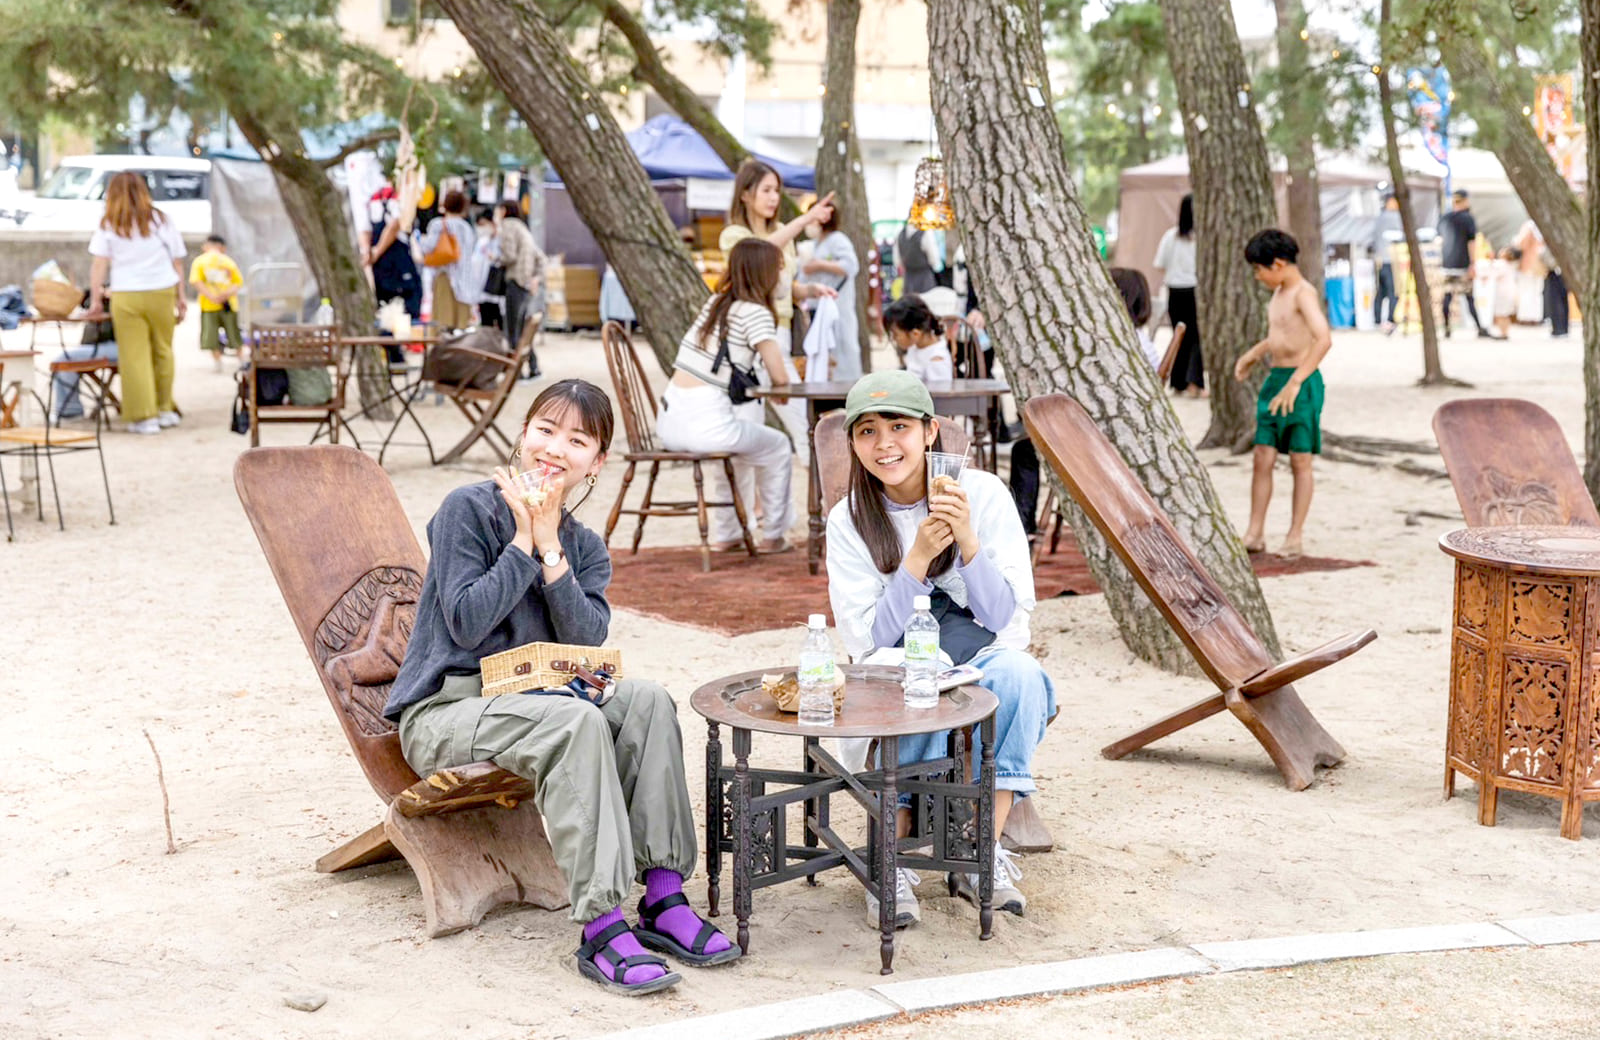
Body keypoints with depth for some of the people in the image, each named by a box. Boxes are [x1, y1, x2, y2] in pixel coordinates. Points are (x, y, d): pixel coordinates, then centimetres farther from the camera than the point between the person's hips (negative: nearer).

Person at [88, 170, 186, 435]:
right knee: (162, 351, 15)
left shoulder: (108, 226, 2)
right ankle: (165, 409, 23)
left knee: (134, 356, 1)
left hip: (126, 296, -2)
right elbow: (177, 262, 7)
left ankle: (144, 417, 0)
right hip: (162, 293, 2)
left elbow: (99, 265, -3)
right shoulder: (161, 220, 7)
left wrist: (97, 298, 4)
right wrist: (181, 297, 13)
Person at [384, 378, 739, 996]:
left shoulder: (585, 548, 12)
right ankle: (601, 929, -36)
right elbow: (467, 623, -16)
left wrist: (550, 547, -12)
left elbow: (588, 641, -7)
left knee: (645, 699, -21)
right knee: (577, 720, -34)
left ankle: (663, 899, -22)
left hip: (530, 700, 6)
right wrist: (523, 541, -13)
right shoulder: (468, 508, -5)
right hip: (443, 709, -6)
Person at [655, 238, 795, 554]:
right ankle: (772, 536, 27)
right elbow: (780, 377, -10)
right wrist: (778, 387, 14)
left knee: (736, 445, 37)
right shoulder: (754, 312, -8)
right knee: (777, 447, 18)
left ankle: (725, 535, 41)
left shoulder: (715, 302, 15)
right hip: (705, 421, -8)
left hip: (668, 421, 8)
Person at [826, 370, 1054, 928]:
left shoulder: (983, 494, -5)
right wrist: (918, 557, -22)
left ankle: (981, 854, -22)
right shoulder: (849, 519, -4)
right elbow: (867, 639, -9)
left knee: (1018, 673, -33)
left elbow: (1009, 616, -7)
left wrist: (968, 541, -23)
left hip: (982, 658, 1)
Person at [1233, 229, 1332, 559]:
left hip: (1302, 385, -8)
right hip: (1274, 379, 8)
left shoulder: (1303, 293, -15)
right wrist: (1253, 355, 29)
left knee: (1300, 462, 1)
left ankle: (1295, 536, 8)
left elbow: (1324, 339, -29)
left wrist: (1295, 382, -32)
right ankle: (1255, 532, 9)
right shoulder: (1279, 294, 14)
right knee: (1263, 459, 4)